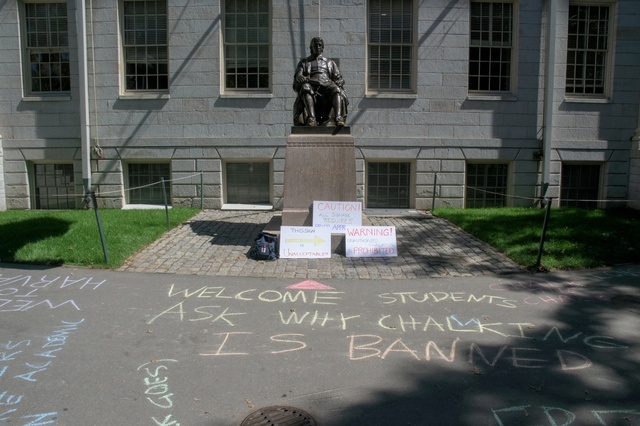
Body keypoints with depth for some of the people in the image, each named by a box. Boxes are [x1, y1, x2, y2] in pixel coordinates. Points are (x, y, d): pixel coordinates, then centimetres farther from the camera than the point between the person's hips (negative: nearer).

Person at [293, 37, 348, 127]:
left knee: (336, 90, -34)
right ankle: (311, 119, -55)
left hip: (327, 85, 1)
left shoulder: (330, 63, 32)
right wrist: (305, 79, -13)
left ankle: (338, 118, -55)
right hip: (311, 86, -1)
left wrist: (338, 83, -4)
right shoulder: (304, 62, 29)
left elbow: (339, 79, 21)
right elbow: (298, 77, 12)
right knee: (305, 87, -38)